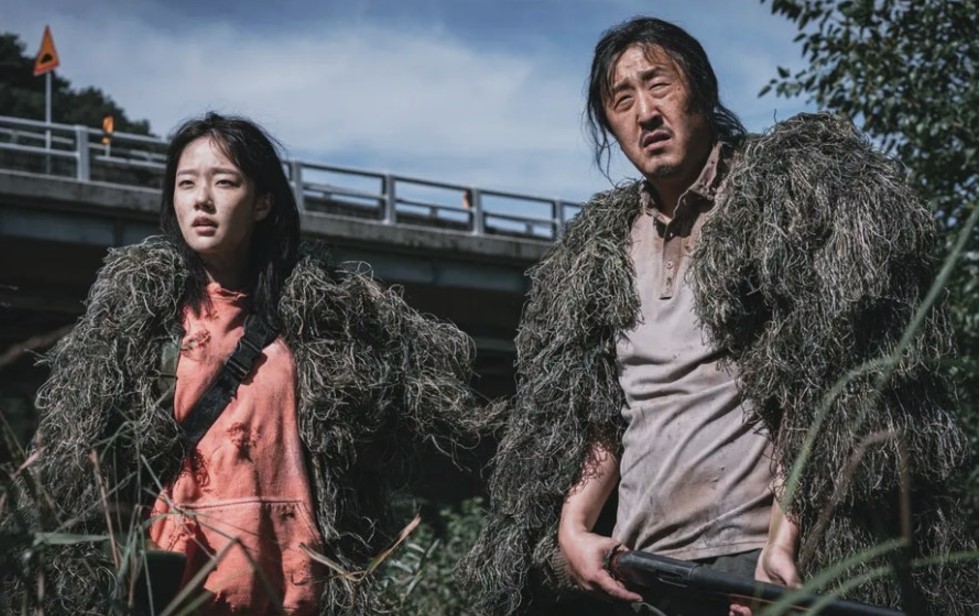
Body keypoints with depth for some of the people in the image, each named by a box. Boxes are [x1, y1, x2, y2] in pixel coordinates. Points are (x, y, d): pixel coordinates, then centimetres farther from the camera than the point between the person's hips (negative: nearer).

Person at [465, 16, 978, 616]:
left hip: (769, 565, -5)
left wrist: (784, 539, -17)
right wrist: (571, 528, 0)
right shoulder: (599, 253, 16)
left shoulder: (791, 190, 1)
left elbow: (818, 385, -8)